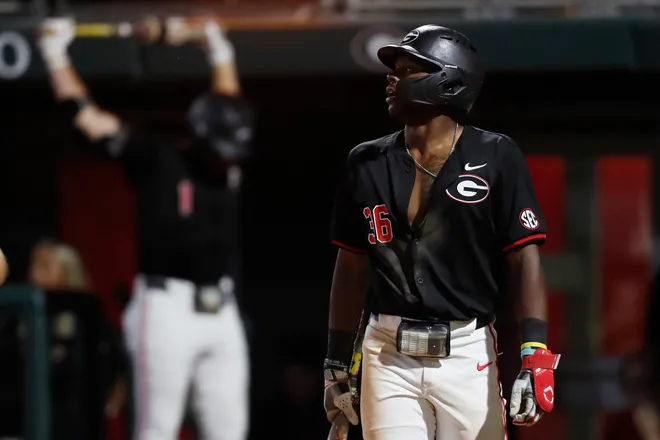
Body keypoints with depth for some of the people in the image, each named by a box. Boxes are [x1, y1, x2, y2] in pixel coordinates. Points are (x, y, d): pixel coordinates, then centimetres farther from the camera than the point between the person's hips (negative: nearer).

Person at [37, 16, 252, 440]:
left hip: (221, 312, 6)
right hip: (167, 309, -6)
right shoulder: (156, 160, -6)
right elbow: (87, 114, -6)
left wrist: (219, 47, 29)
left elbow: (228, 101, 25)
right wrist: (55, 53, -3)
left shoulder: (230, 160, 9)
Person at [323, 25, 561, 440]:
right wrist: (337, 365, 13)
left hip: (468, 354, -3)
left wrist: (536, 355, -15)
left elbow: (524, 260, -5)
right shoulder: (367, 163, 10)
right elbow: (352, 268, 15)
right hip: (389, 355, 3)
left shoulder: (495, 157, -1)